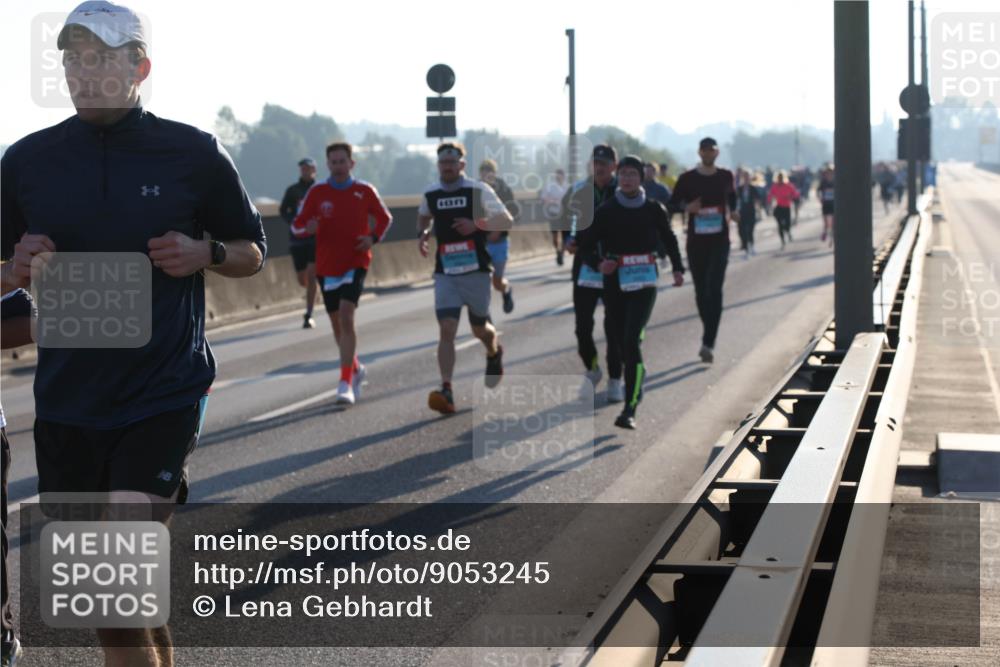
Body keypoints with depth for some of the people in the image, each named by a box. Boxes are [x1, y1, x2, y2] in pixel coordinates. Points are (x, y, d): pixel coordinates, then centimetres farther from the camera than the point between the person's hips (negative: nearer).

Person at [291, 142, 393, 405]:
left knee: (346, 317, -19)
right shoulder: (317, 192, 0)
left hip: (355, 263, -3)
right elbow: (297, 225, 2)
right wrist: (307, 229, -22)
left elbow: (385, 218, 14)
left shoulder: (365, 191, -1)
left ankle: (346, 383, -19)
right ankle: (356, 369, 37)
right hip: (327, 265, 3)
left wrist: (373, 237, -5)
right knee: (337, 323, 12)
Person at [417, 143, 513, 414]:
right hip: (445, 274, 2)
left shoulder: (478, 191, -6)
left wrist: (477, 224, -23)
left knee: (479, 328, 14)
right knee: (447, 329, -14)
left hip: (476, 271, -2)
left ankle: (494, 352, 51)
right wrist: (423, 234, 5)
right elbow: (424, 217, 27)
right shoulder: (430, 194, 5)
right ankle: (446, 391, -19)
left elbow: (506, 220, -7)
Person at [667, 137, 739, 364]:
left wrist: (732, 212, 4)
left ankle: (708, 343, -19)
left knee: (714, 290, -14)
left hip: (720, 241, -1)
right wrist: (687, 207, -17)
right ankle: (709, 337, 26)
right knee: (701, 291, 9)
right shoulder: (687, 179, 1)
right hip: (696, 241, 1)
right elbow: (673, 204, 3)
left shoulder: (725, 177, 5)